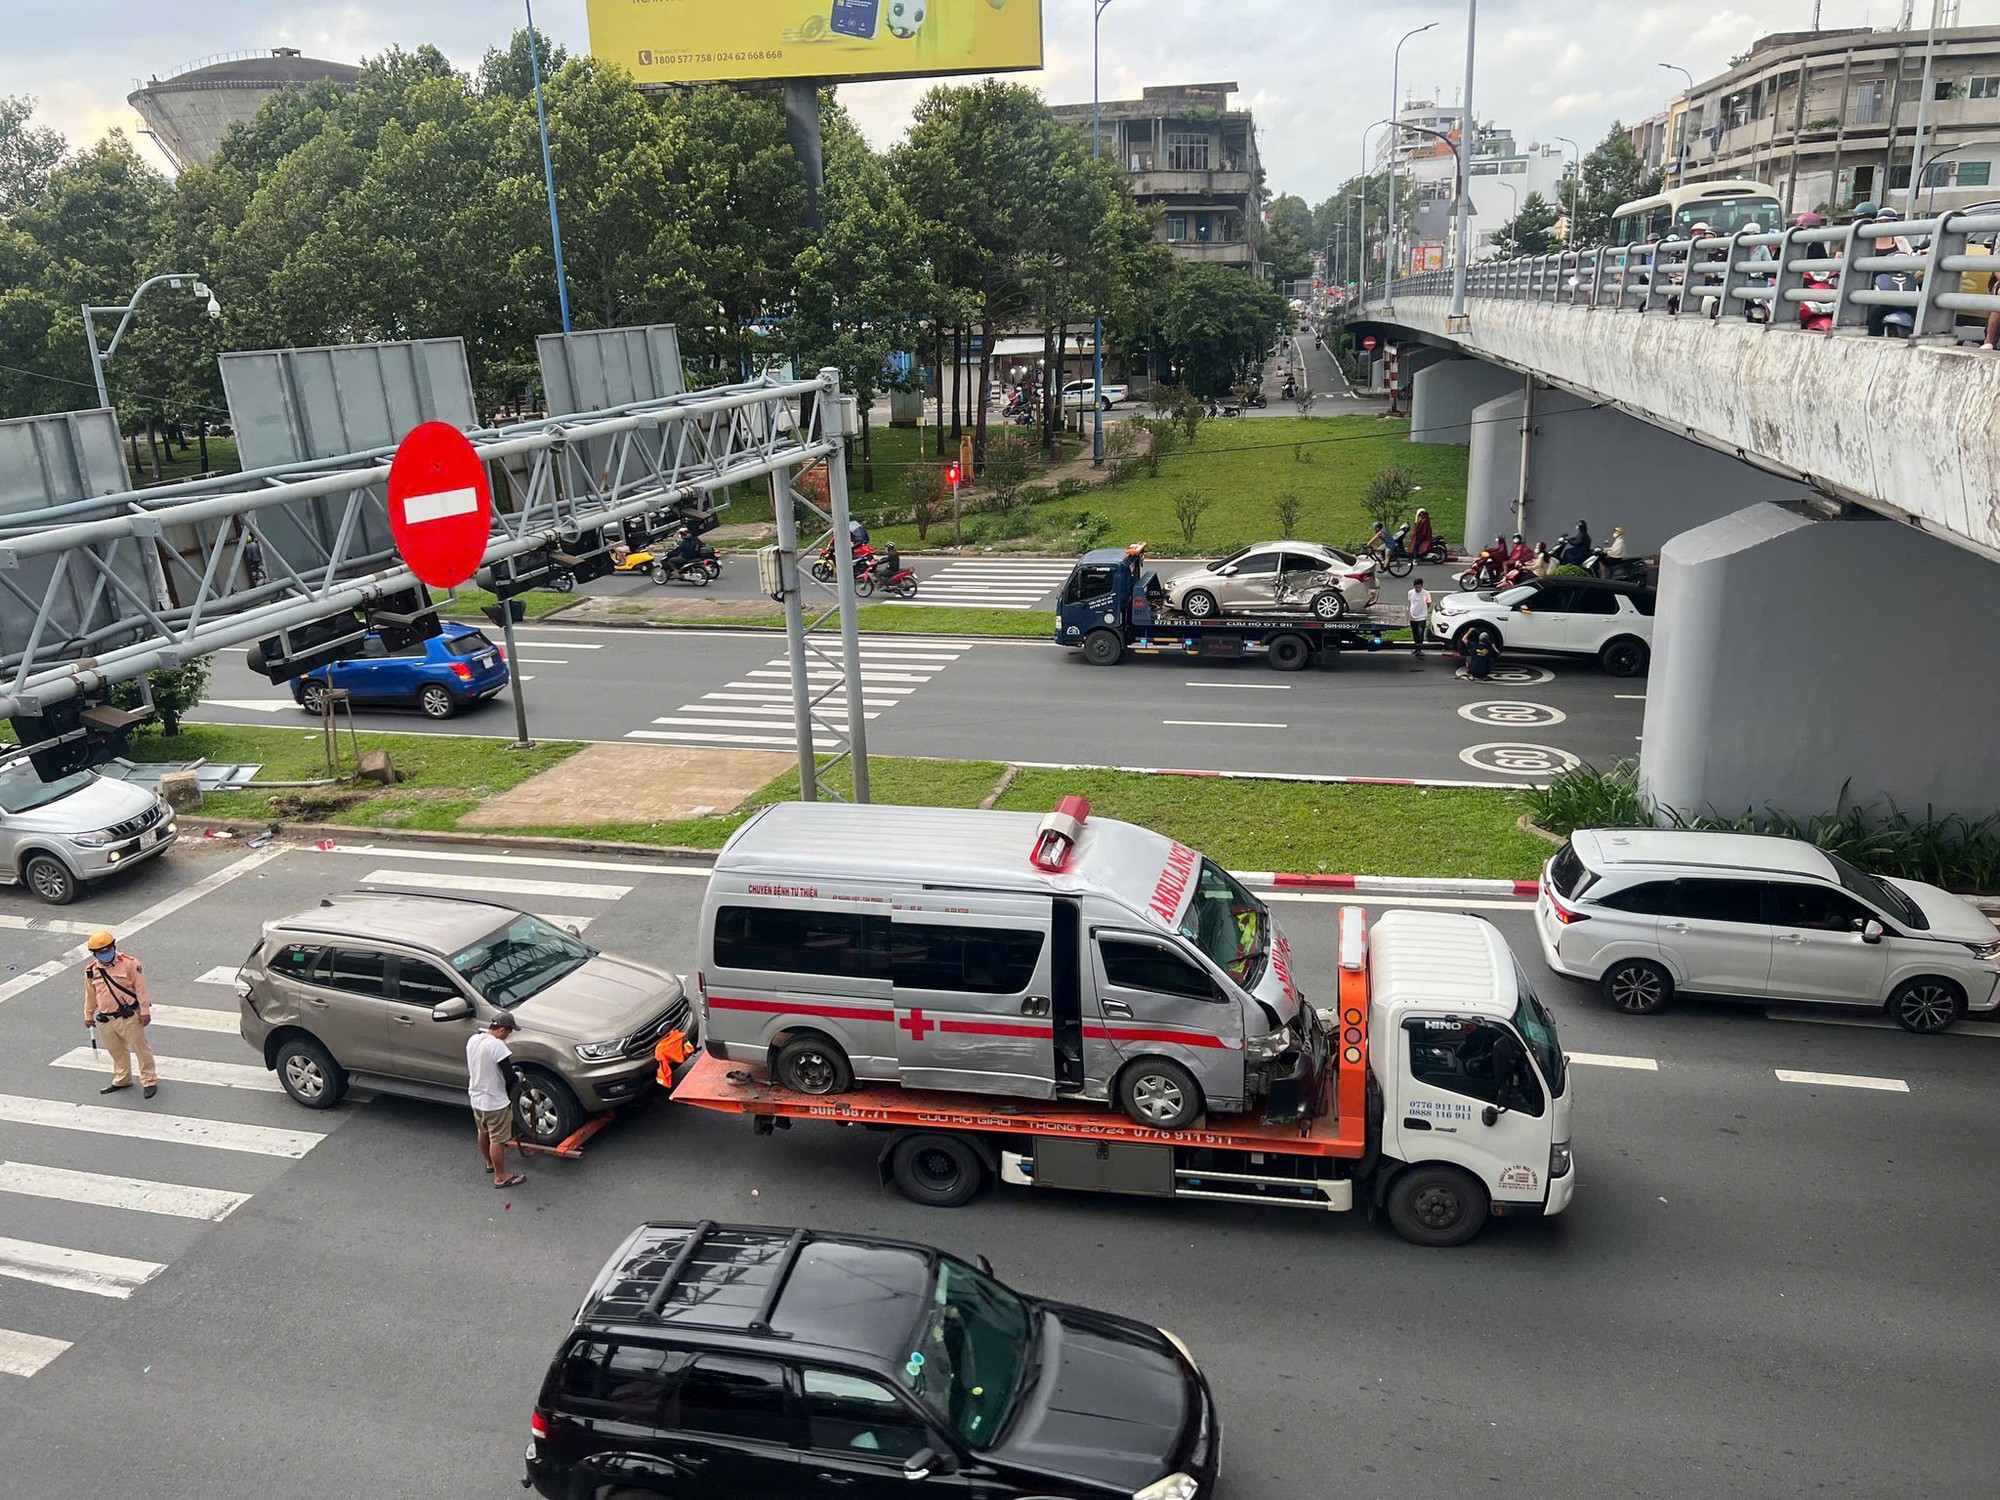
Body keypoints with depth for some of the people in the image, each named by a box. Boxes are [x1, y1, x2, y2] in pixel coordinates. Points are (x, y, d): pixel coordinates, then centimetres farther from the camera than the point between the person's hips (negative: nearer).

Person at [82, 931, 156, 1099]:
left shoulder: (129, 963, -10)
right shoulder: (91, 971, 5)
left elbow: (141, 989, -9)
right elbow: (90, 995, 17)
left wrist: (145, 1011, -10)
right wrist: (88, 1016, 22)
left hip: (129, 1017, -5)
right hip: (105, 1020, 5)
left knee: (141, 1048, 0)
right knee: (116, 1052, 17)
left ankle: (149, 1081, 10)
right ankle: (121, 1080, 34)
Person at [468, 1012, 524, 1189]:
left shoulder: (472, 1039, -2)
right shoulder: (497, 1045, -27)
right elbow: (508, 1075, -22)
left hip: (476, 1097, 8)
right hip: (495, 1101, -8)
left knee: (483, 1133, 27)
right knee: (497, 1140, 4)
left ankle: (489, 1163, 46)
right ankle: (501, 1177, 14)